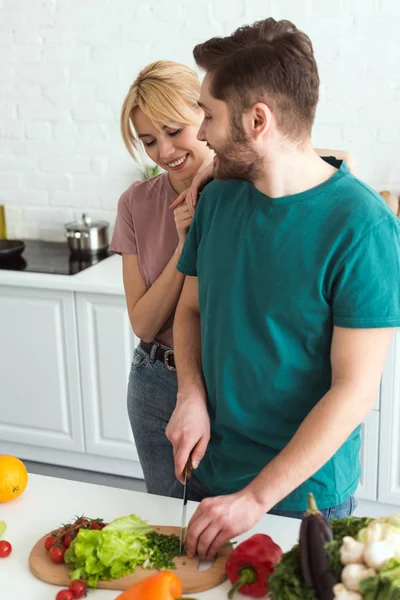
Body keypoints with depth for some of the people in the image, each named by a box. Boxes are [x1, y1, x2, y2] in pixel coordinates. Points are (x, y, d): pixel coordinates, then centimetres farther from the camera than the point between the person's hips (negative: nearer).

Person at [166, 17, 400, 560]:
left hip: (304, 494, -5)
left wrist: (255, 499, -21)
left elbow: (355, 391, -21)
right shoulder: (218, 197, -2)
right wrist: (192, 395, -10)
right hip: (204, 471, 5)